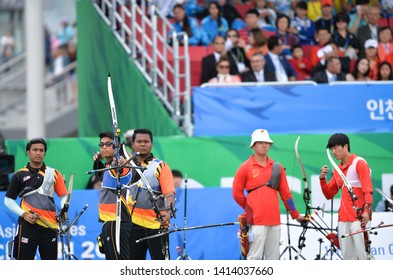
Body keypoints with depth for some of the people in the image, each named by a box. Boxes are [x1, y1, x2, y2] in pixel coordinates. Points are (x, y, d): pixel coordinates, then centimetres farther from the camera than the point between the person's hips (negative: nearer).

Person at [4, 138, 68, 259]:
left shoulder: (54, 174, 11)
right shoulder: (20, 175, 6)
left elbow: (64, 196, 14)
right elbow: (8, 200, 8)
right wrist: (24, 214, -6)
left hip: (50, 225, 2)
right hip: (28, 225, -2)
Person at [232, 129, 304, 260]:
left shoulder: (277, 167, 13)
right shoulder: (246, 168, 1)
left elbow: (285, 193, 16)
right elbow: (237, 193, 4)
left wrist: (295, 215, 15)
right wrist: (251, 208, 9)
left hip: (274, 219, 5)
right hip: (256, 220, -5)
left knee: (273, 257, 7)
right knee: (255, 256, -8)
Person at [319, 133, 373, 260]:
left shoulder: (359, 163, -3)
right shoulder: (338, 170, 18)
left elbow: (368, 190, -11)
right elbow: (329, 194, 22)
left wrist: (367, 211, -23)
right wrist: (322, 179, 5)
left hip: (359, 217, -7)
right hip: (344, 219, 7)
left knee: (362, 254, -13)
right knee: (348, 256, 5)